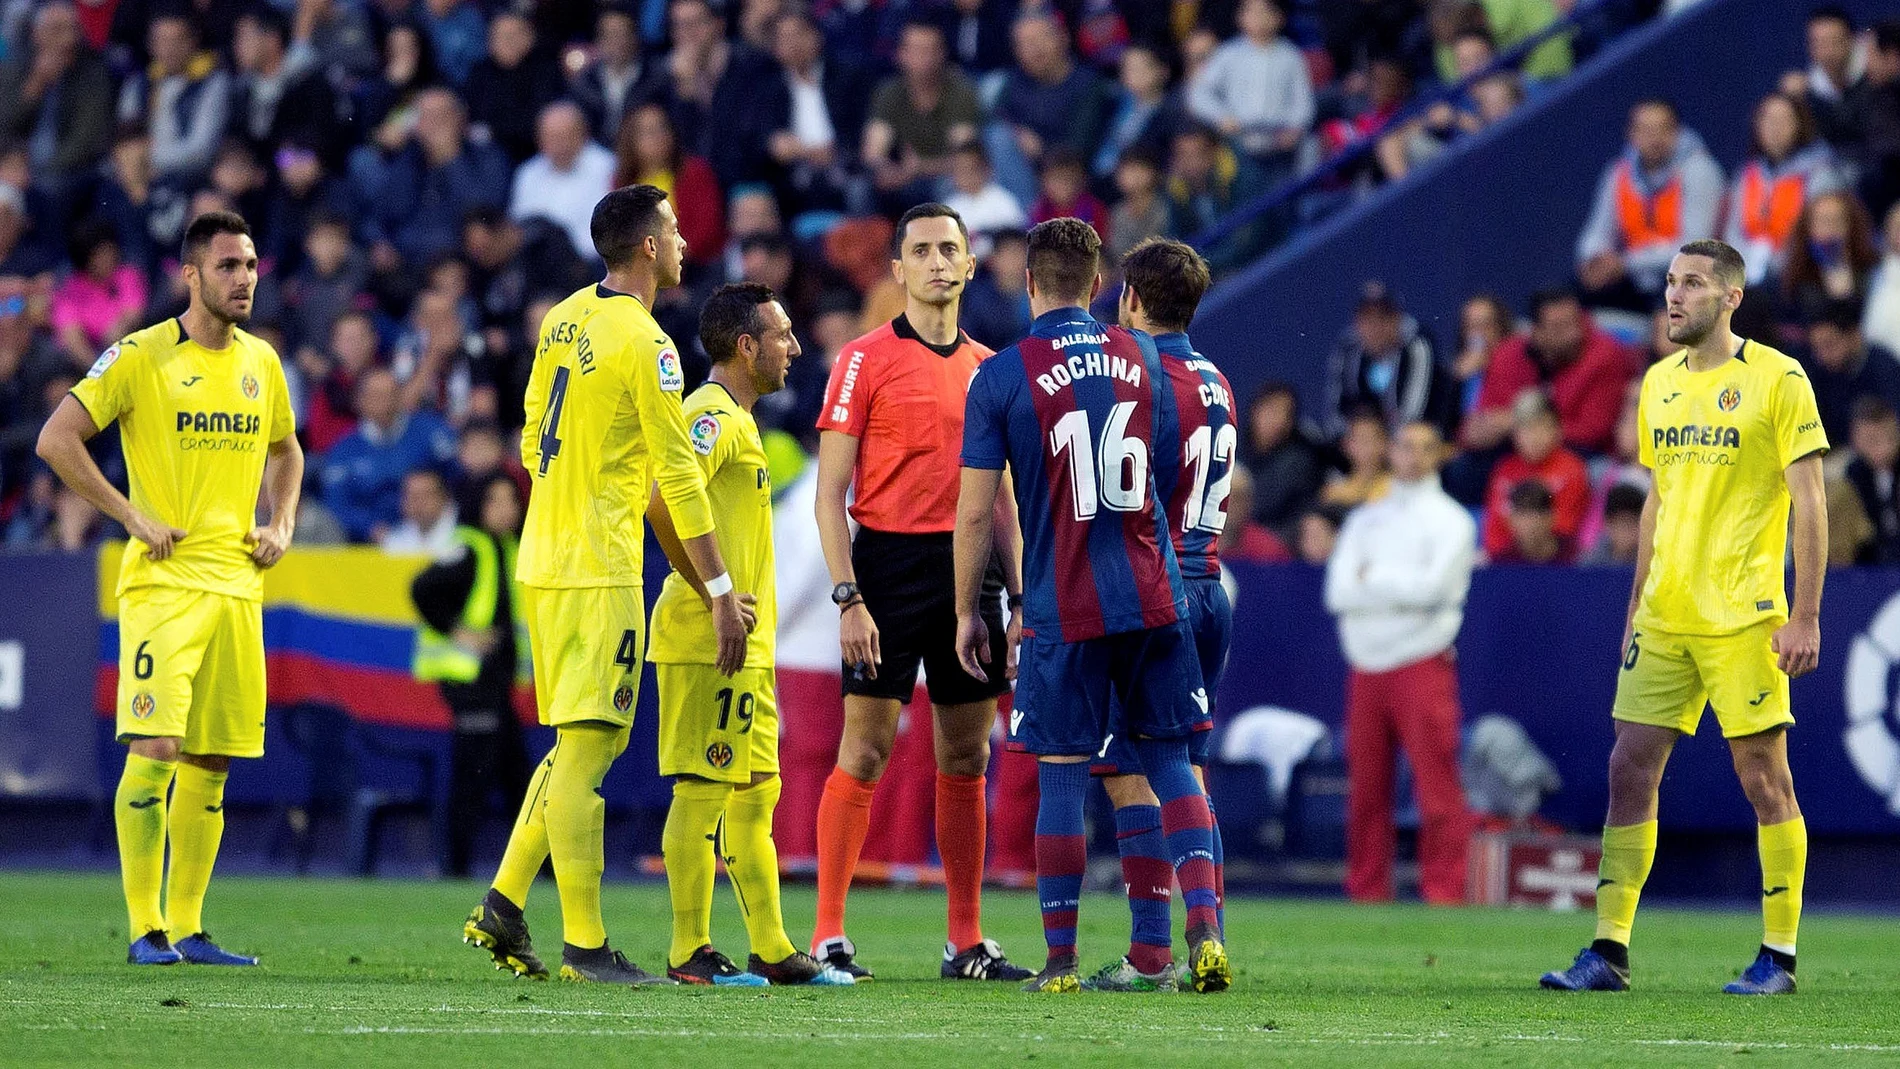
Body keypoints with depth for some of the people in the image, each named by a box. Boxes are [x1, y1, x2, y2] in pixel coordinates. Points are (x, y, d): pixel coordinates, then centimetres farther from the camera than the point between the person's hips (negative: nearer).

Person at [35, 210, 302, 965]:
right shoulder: (141, 357, -6)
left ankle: (187, 928, 12)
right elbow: (56, 439, -8)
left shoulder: (261, 363, 13)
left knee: (212, 764, 7)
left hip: (237, 584, 6)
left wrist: (281, 523, 13)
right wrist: (133, 518, -11)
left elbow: (284, 450, 31)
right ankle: (144, 927, -9)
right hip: (163, 582, -6)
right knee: (154, 748, -14)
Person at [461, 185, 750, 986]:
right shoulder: (643, 341, -13)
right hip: (599, 571, -9)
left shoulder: (564, 321, 11)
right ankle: (584, 946, -7)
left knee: (577, 746, 16)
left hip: (543, 560, 9)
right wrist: (720, 591, -10)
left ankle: (503, 908, 13)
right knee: (585, 750, -7)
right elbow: (679, 476, -14)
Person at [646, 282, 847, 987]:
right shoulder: (712, 416, -13)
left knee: (754, 791, 11)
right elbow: (662, 504, -27)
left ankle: (771, 949, 15)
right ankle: (690, 951, -5)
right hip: (709, 640, -10)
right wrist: (714, 597, -22)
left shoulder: (735, 420, 19)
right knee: (703, 788, -7)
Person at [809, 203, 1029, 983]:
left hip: (969, 572, 5)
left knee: (966, 760, 7)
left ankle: (967, 943, 11)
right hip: (890, 566, -5)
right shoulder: (866, 360, -2)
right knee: (863, 752, -6)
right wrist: (849, 598, -14)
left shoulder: (988, 368, 14)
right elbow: (829, 492, -6)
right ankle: (828, 936, -3)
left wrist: (1015, 599, 12)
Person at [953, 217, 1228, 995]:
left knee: (1061, 780, 3)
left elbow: (976, 513, -4)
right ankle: (1204, 932, -5)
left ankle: (1060, 962, 5)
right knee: (1169, 760, 8)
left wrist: (967, 612, 5)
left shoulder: (1000, 376, -5)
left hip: (1063, 610, -3)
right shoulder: (1141, 358, 6)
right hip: (1153, 599, 3)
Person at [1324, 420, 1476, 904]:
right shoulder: (1364, 519, 18)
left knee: (1435, 786, -10)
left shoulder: (1450, 520, 4)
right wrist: (1400, 589, -7)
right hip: (1366, 670, 5)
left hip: (1422, 665, -5)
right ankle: (1365, 893, 8)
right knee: (1365, 787, 4)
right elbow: (1338, 592, 5)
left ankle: (1443, 894, -11)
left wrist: (1372, 577, 0)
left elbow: (1432, 587, -11)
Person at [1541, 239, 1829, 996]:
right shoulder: (1659, 382, 13)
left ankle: (1779, 957, 6)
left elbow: (1809, 503, -7)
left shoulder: (1776, 380, -6)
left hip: (1743, 616, -6)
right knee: (1630, 768, 1)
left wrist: (1805, 616, -13)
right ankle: (1609, 953, 4)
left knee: (1763, 777, -1)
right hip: (1664, 617, 6)